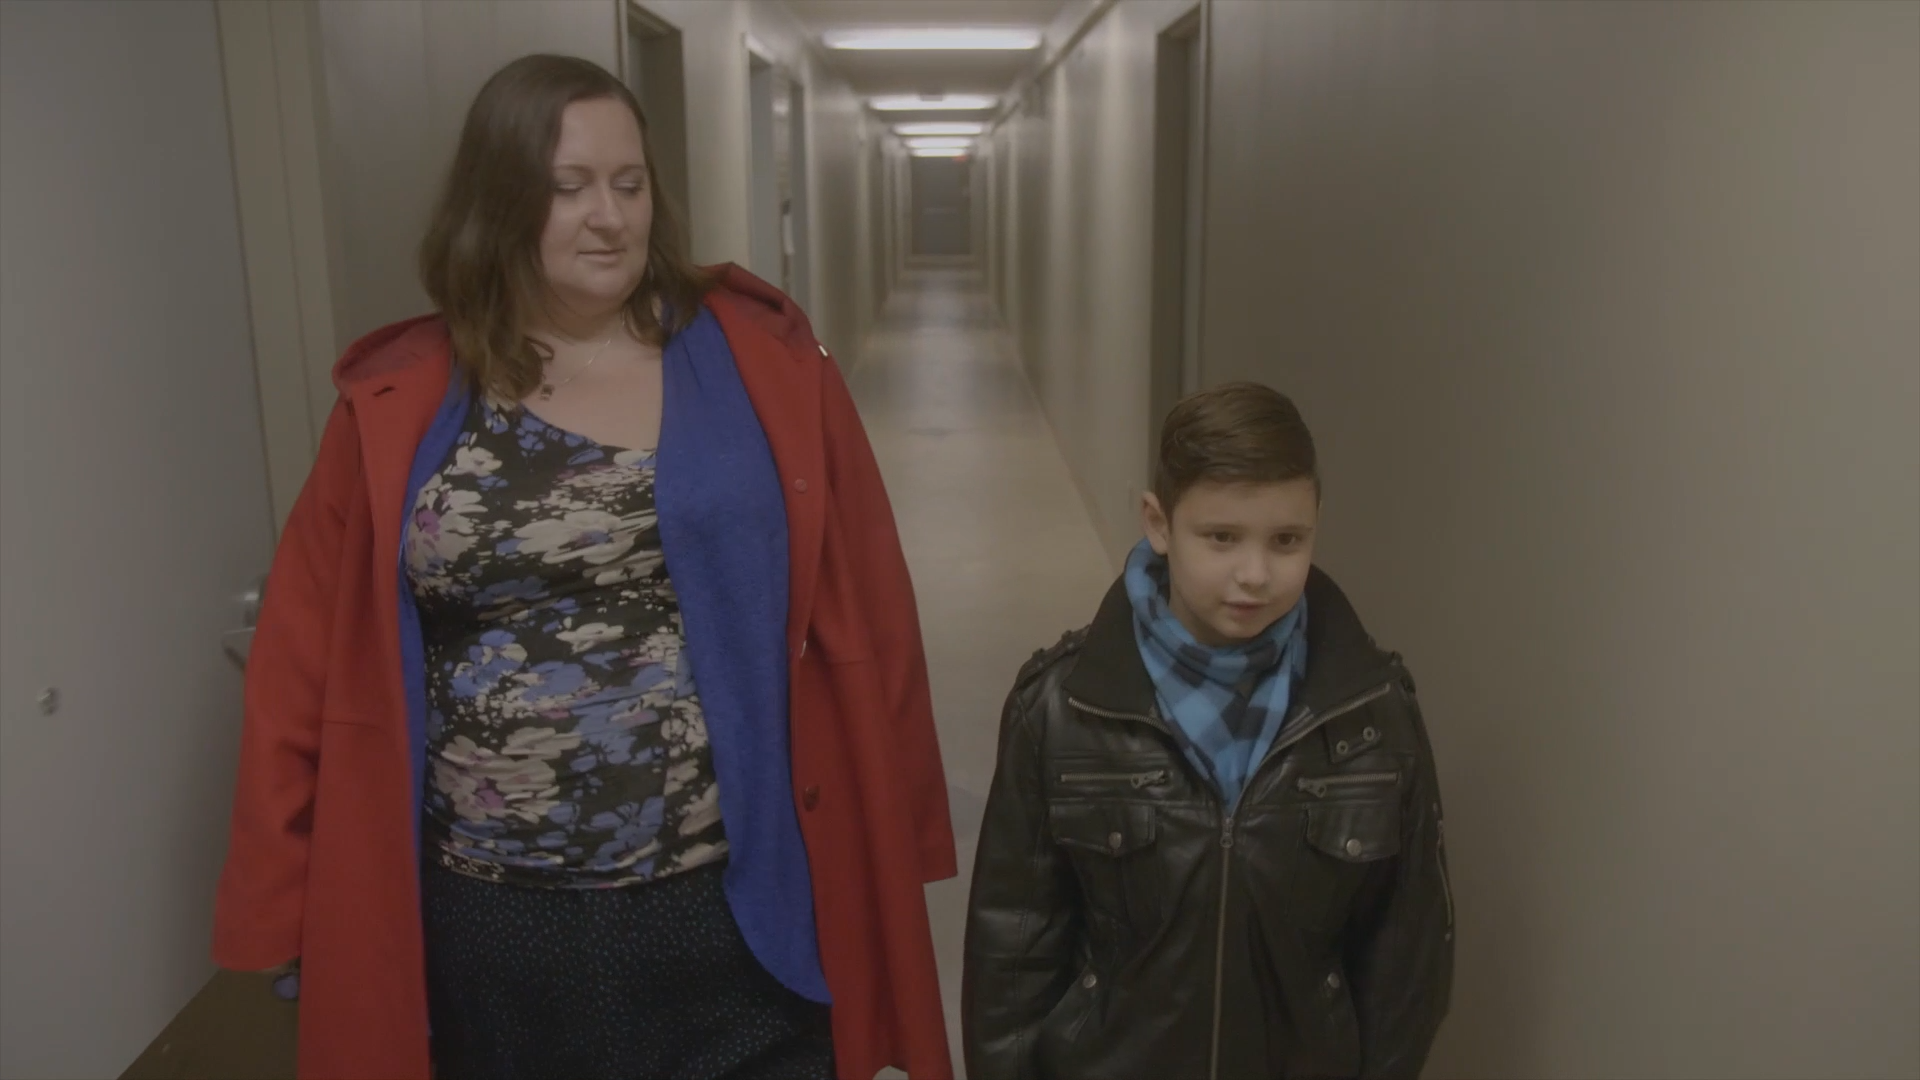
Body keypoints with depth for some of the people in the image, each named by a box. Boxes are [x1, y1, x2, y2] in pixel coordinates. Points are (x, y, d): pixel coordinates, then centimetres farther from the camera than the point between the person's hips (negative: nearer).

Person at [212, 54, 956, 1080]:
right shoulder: (400, 406, -2)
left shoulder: (760, 362, -4)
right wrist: (290, 901, 2)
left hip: (737, 911, 0)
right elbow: (313, 664, 1)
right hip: (493, 930, 1)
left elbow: (859, 621, -2)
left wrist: (885, 843, 0)